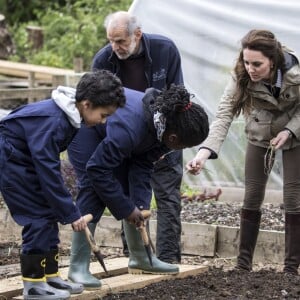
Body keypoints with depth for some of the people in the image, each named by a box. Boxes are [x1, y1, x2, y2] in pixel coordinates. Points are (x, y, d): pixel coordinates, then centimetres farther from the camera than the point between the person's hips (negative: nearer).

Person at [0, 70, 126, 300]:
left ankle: (50, 275, 14)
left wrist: (65, 209, 9)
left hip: (25, 160, 10)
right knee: (38, 217, -11)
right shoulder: (52, 122, -31)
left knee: (49, 215, 8)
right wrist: (71, 213, -23)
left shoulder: (69, 115, -3)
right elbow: (49, 171, -29)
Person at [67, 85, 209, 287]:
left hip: (111, 130, 8)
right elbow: (98, 169, -34)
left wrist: (140, 205, -22)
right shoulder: (130, 127, -43)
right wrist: (126, 209, -27)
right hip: (84, 126, -8)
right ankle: (78, 268, -15)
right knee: (93, 190, -17)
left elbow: (144, 165, -12)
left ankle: (141, 258, 13)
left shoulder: (165, 121, -20)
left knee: (134, 191, 4)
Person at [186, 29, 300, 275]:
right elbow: (224, 115, -36)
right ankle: (243, 264, 12)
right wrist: (205, 152, -50)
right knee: (252, 198, 3)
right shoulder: (241, 77, -29)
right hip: (260, 137, 2)